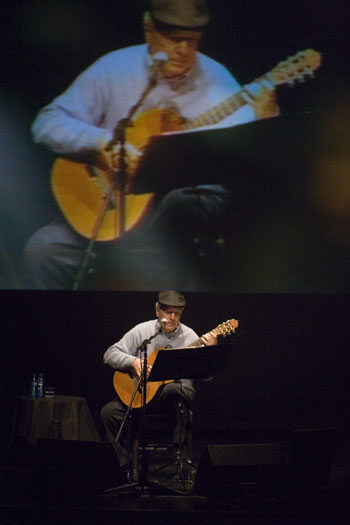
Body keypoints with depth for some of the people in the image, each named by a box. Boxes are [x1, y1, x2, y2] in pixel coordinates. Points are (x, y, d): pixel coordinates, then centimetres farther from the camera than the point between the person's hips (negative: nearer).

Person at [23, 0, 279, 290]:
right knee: (45, 248, -19)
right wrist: (104, 142, -19)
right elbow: (47, 124, -3)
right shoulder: (114, 68, 1)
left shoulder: (216, 80, -1)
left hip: (190, 202, -1)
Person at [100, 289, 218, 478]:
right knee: (109, 411, -18)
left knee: (174, 390, -39)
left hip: (176, 386, -2)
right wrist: (133, 362, -16)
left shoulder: (189, 336, 2)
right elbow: (110, 354, 1)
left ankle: (179, 449, -27)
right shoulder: (142, 331, 5)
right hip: (141, 391, 2)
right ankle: (124, 465, -7)